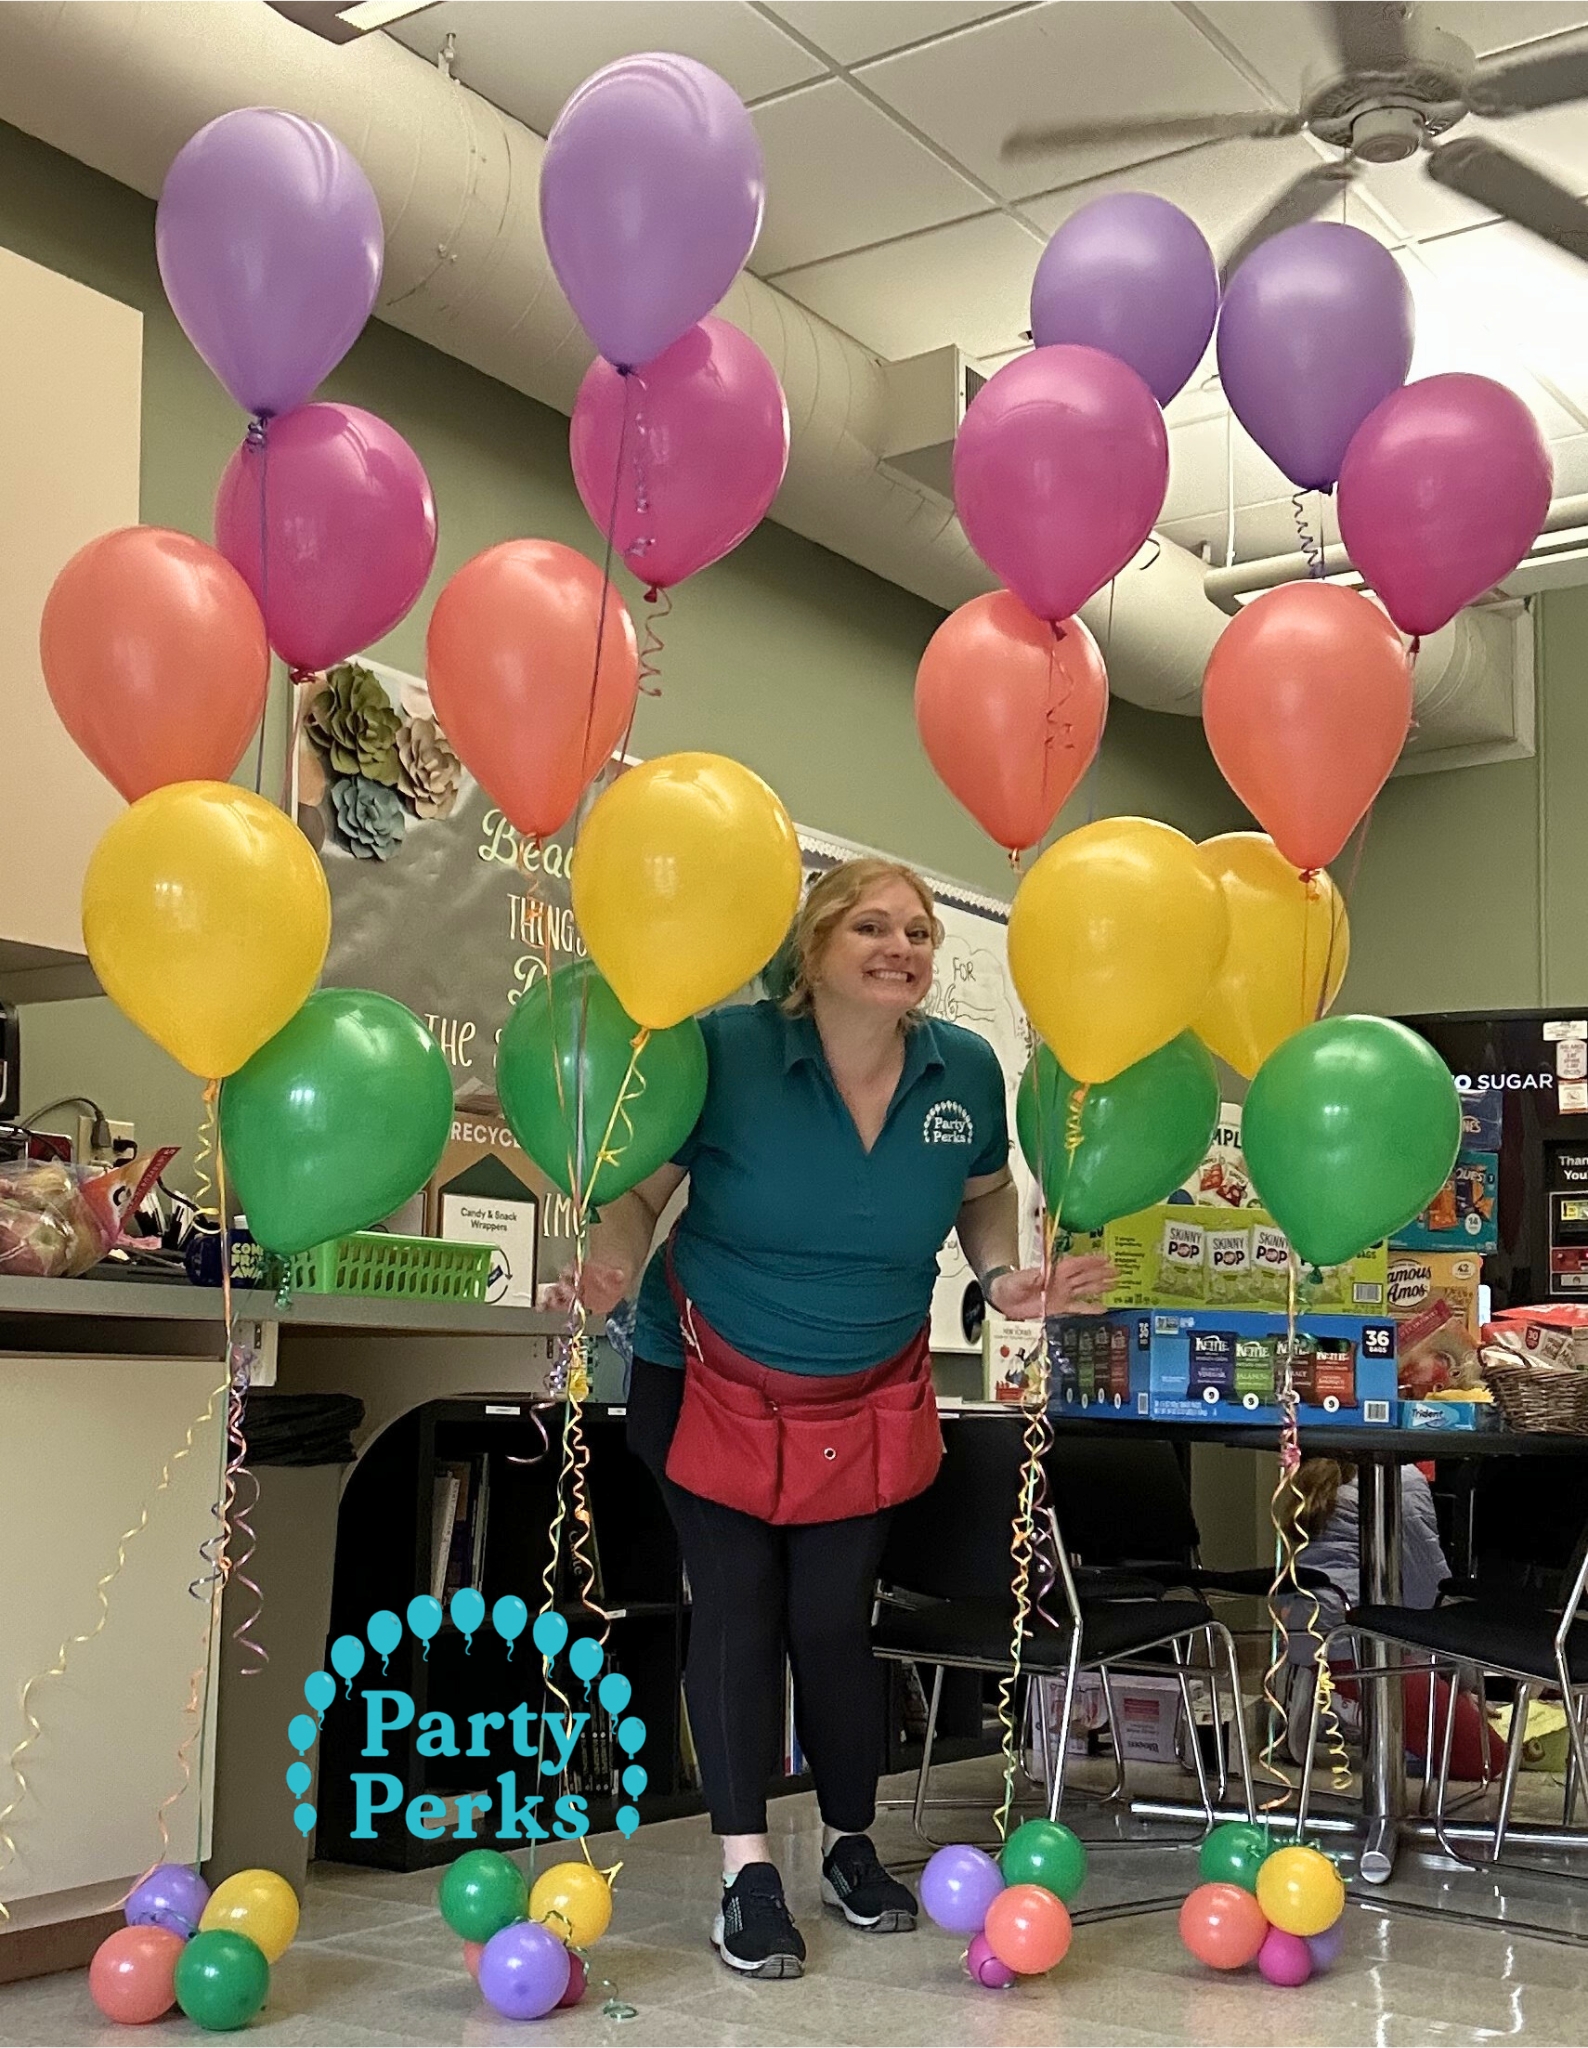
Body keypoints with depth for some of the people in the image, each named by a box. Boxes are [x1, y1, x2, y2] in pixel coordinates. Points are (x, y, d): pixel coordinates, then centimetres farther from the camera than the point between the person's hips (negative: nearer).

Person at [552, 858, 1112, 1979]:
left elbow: (984, 1191, 12)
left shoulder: (967, 1070, -8)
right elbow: (639, 1189, -12)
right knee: (737, 1606, 0)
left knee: (832, 1620, 5)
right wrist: (612, 1271, -31)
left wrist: (1005, 1276, -5)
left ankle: (852, 1847, 28)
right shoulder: (727, 1050, -20)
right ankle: (749, 1874, 10)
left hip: (868, 1401, 2)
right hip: (710, 1382, -2)